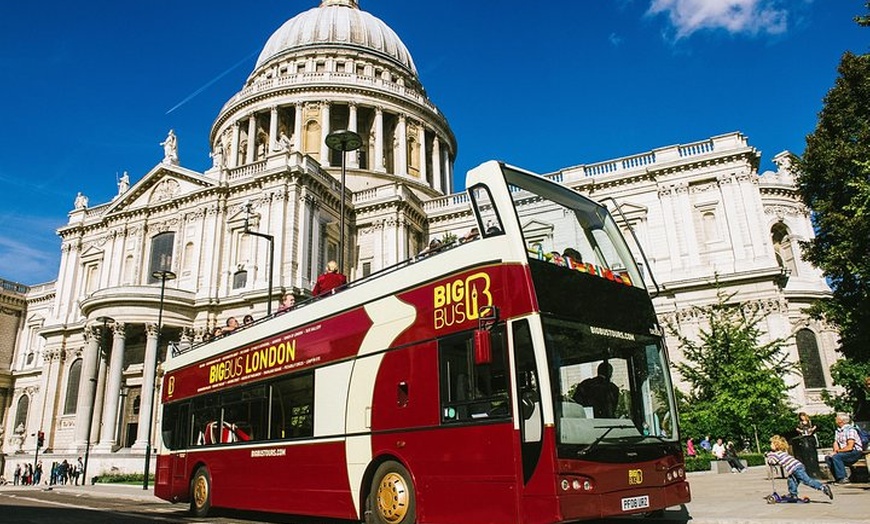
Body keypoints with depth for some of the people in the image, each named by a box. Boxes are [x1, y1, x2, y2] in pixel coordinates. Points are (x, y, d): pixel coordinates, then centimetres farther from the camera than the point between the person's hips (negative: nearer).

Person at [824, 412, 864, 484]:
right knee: (828, 457, -8)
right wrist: (835, 451, -11)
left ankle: (843, 478, -24)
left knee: (836, 457, -29)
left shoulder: (850, 430, -16)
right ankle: (838, 478, -5)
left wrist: (837, 451, -17)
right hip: (845, 453, 9)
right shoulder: (838, 430, 13)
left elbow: (850, 447, -22)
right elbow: (835, 443, 10)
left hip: (855, 452, -9)